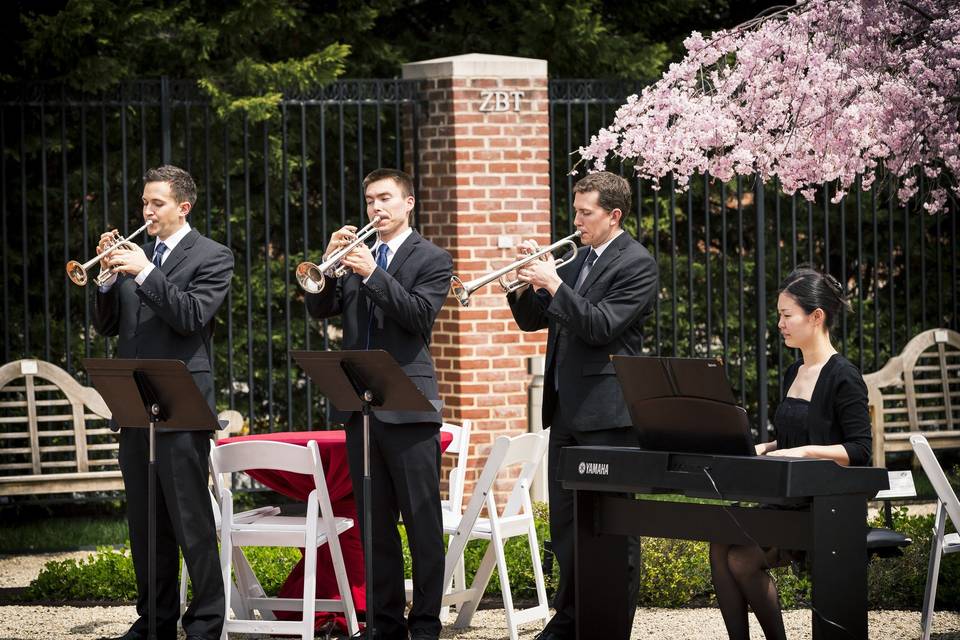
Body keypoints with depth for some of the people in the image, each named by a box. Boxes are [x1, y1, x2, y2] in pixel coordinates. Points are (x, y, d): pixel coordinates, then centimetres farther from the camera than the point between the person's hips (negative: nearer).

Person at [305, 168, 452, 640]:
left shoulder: (431, 260, 2)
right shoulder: (354, 255, 17)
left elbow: (420, 315, -13)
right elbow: (320, 308, 7)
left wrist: (372, 273, -19)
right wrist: (330, 263, -9)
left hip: (407, 405, -5)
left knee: (422, 520, -4)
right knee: (374, 521, 8)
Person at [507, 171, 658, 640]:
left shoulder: (636, 264, -8)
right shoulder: (576, 258, 16)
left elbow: (601, 327, -18)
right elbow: (531, 321, 17)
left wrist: (554, 284, -19)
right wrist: (526, 283, -1)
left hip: (606, 410, -8)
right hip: (566, 408, 8)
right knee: (565, 522, 13)